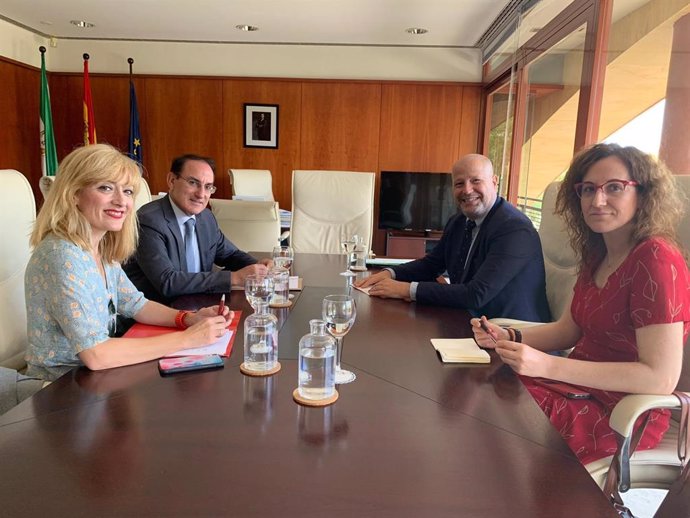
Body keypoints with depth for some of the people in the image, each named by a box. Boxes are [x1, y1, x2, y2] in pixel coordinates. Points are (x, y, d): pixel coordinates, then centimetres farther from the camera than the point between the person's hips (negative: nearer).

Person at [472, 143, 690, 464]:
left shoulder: (655, 260, -19)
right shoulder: (596, 254, 6)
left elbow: (661, 377, -24)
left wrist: (547, 365, -29)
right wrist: (508, 338, -5)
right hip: (582, 387, 7)